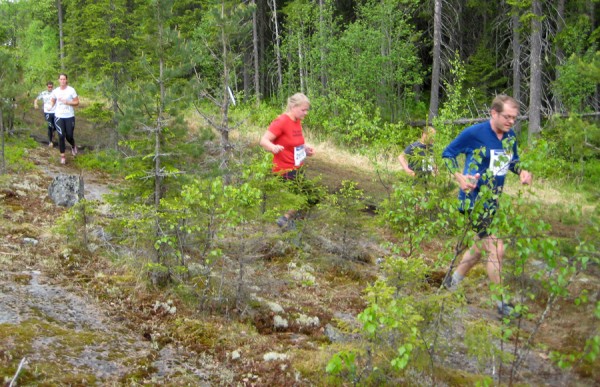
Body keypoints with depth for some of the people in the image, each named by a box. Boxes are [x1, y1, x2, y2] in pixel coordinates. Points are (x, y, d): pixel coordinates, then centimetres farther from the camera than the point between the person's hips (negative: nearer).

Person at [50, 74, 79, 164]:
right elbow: (52, 101, 17)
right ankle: (62, 156, 5)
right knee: (61, 136, -4)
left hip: (69, 116, -1)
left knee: (69, 136, 3)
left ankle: (73, 146, 39)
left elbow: (77, 102, -2)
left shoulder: (71, 90, -4)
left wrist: (67, 102, -17)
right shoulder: (55, 91, 4)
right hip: (59, 116, 1)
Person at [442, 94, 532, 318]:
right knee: (496, 249, -9)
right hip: (474, 198, -8)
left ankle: (453, 281, 42)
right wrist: (459, 177, -23)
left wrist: (521, 172, -7)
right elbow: (448, 153, -8)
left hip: (493, 199, 8)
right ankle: (502, 303, 3)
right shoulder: (474, 133, -17)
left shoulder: (510, 137, 1)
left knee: (482, 245, 21)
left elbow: (512, 160, 16)